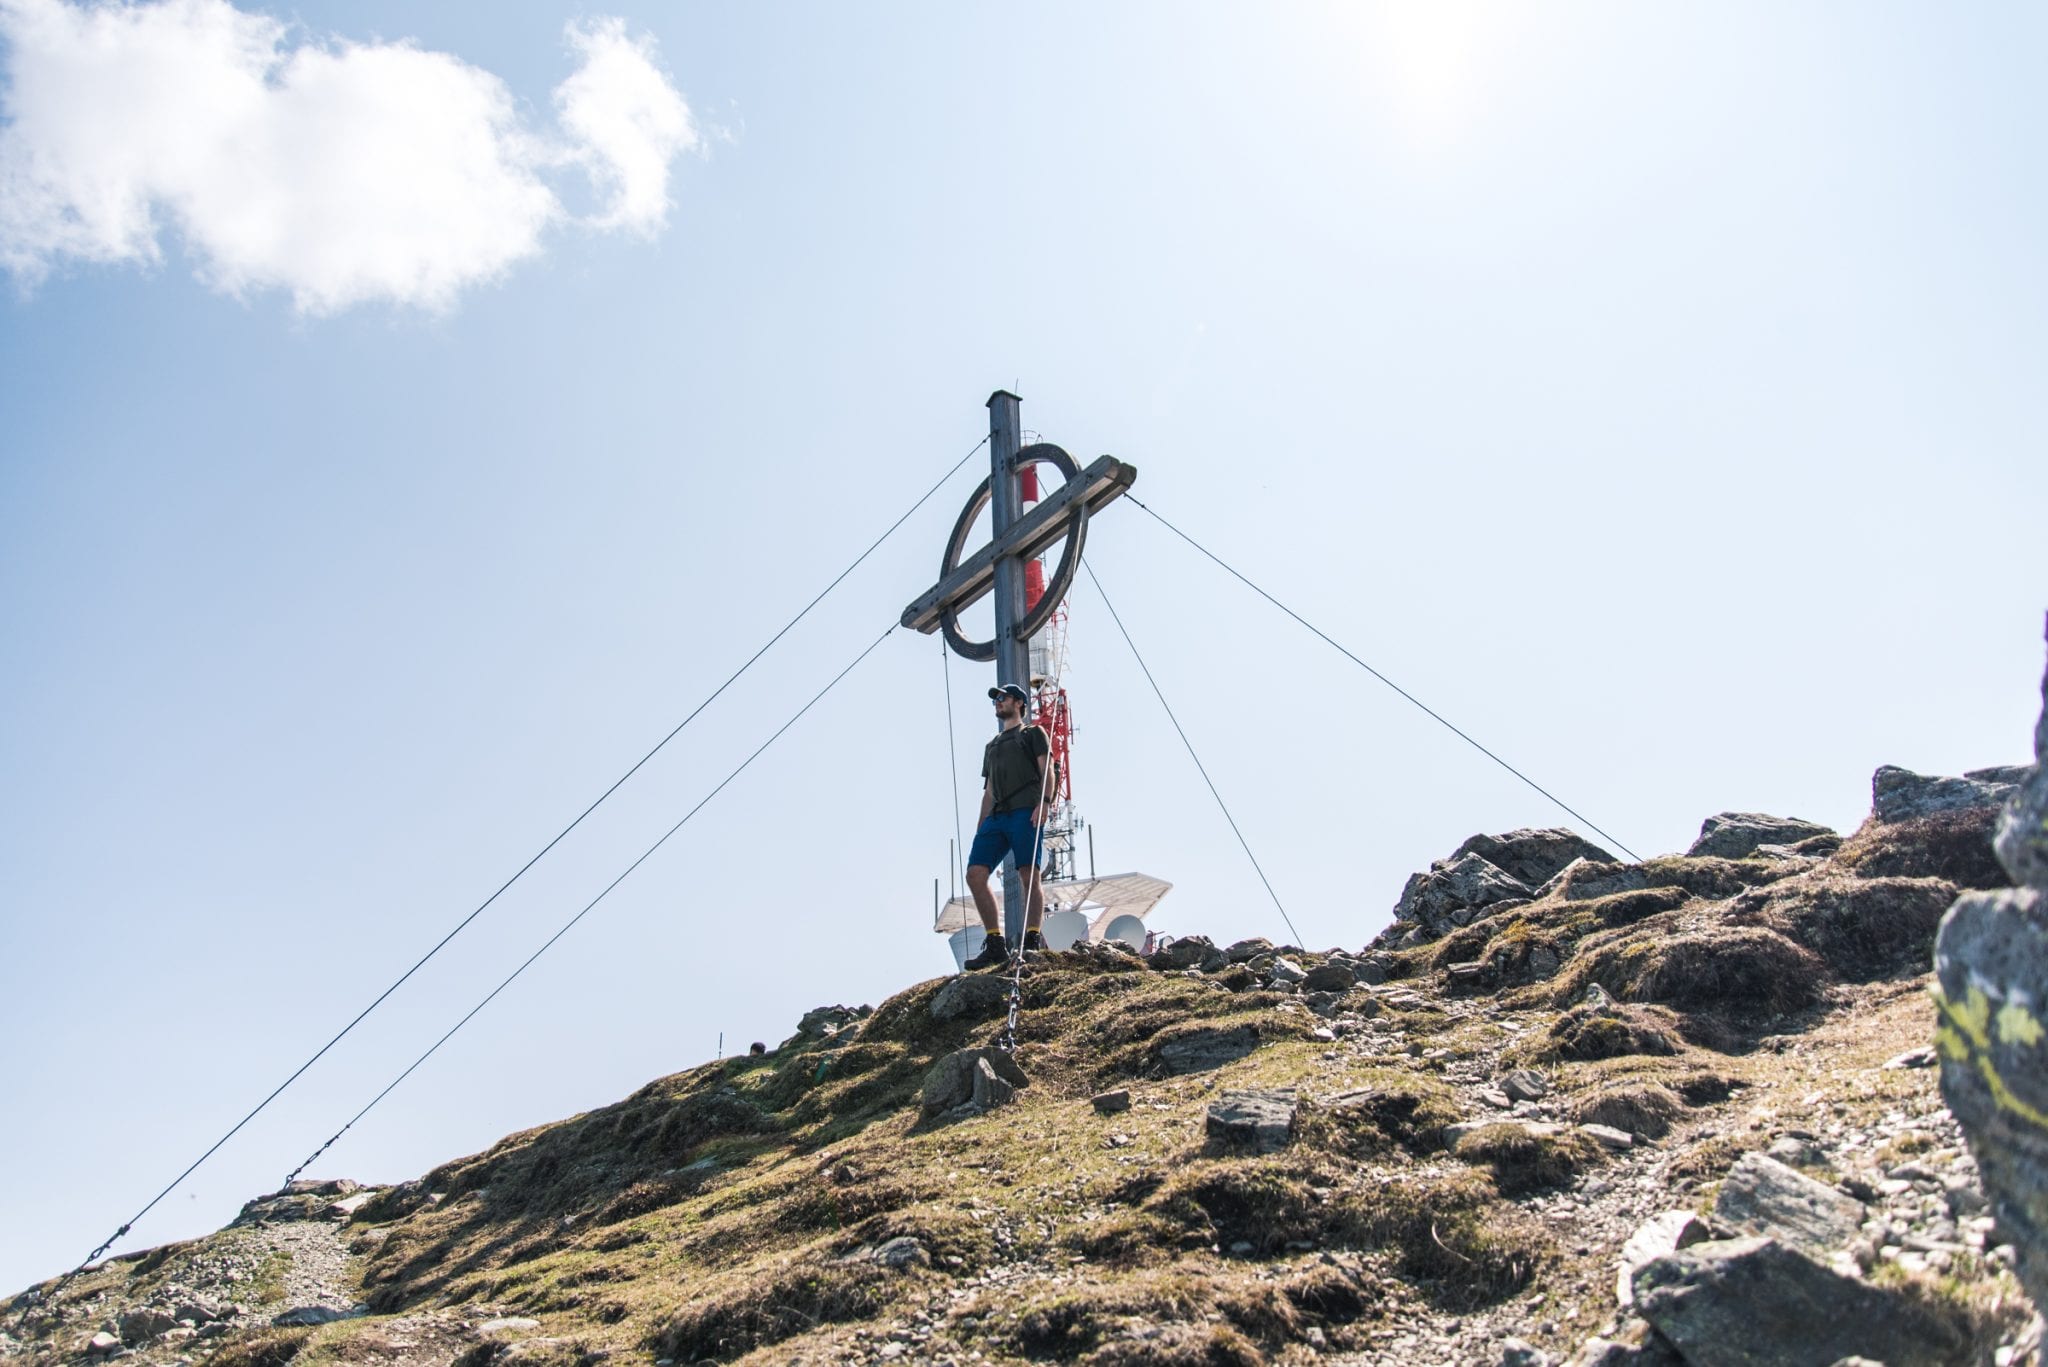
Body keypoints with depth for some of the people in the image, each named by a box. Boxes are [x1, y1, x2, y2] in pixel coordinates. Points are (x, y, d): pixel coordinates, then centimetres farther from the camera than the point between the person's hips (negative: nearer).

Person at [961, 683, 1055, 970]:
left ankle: (1032, 941, -20)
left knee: (1029, 876, -16)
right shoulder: (992, 746, 33)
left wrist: (1044, 803, -16)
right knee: (975, 875, -10)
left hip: (1025, 812, -6)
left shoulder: (1033, 733, 15)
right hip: (996, 816, 6)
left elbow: (1046, 771, 1)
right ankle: (995, 946, -11)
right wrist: (979, 827, 18)